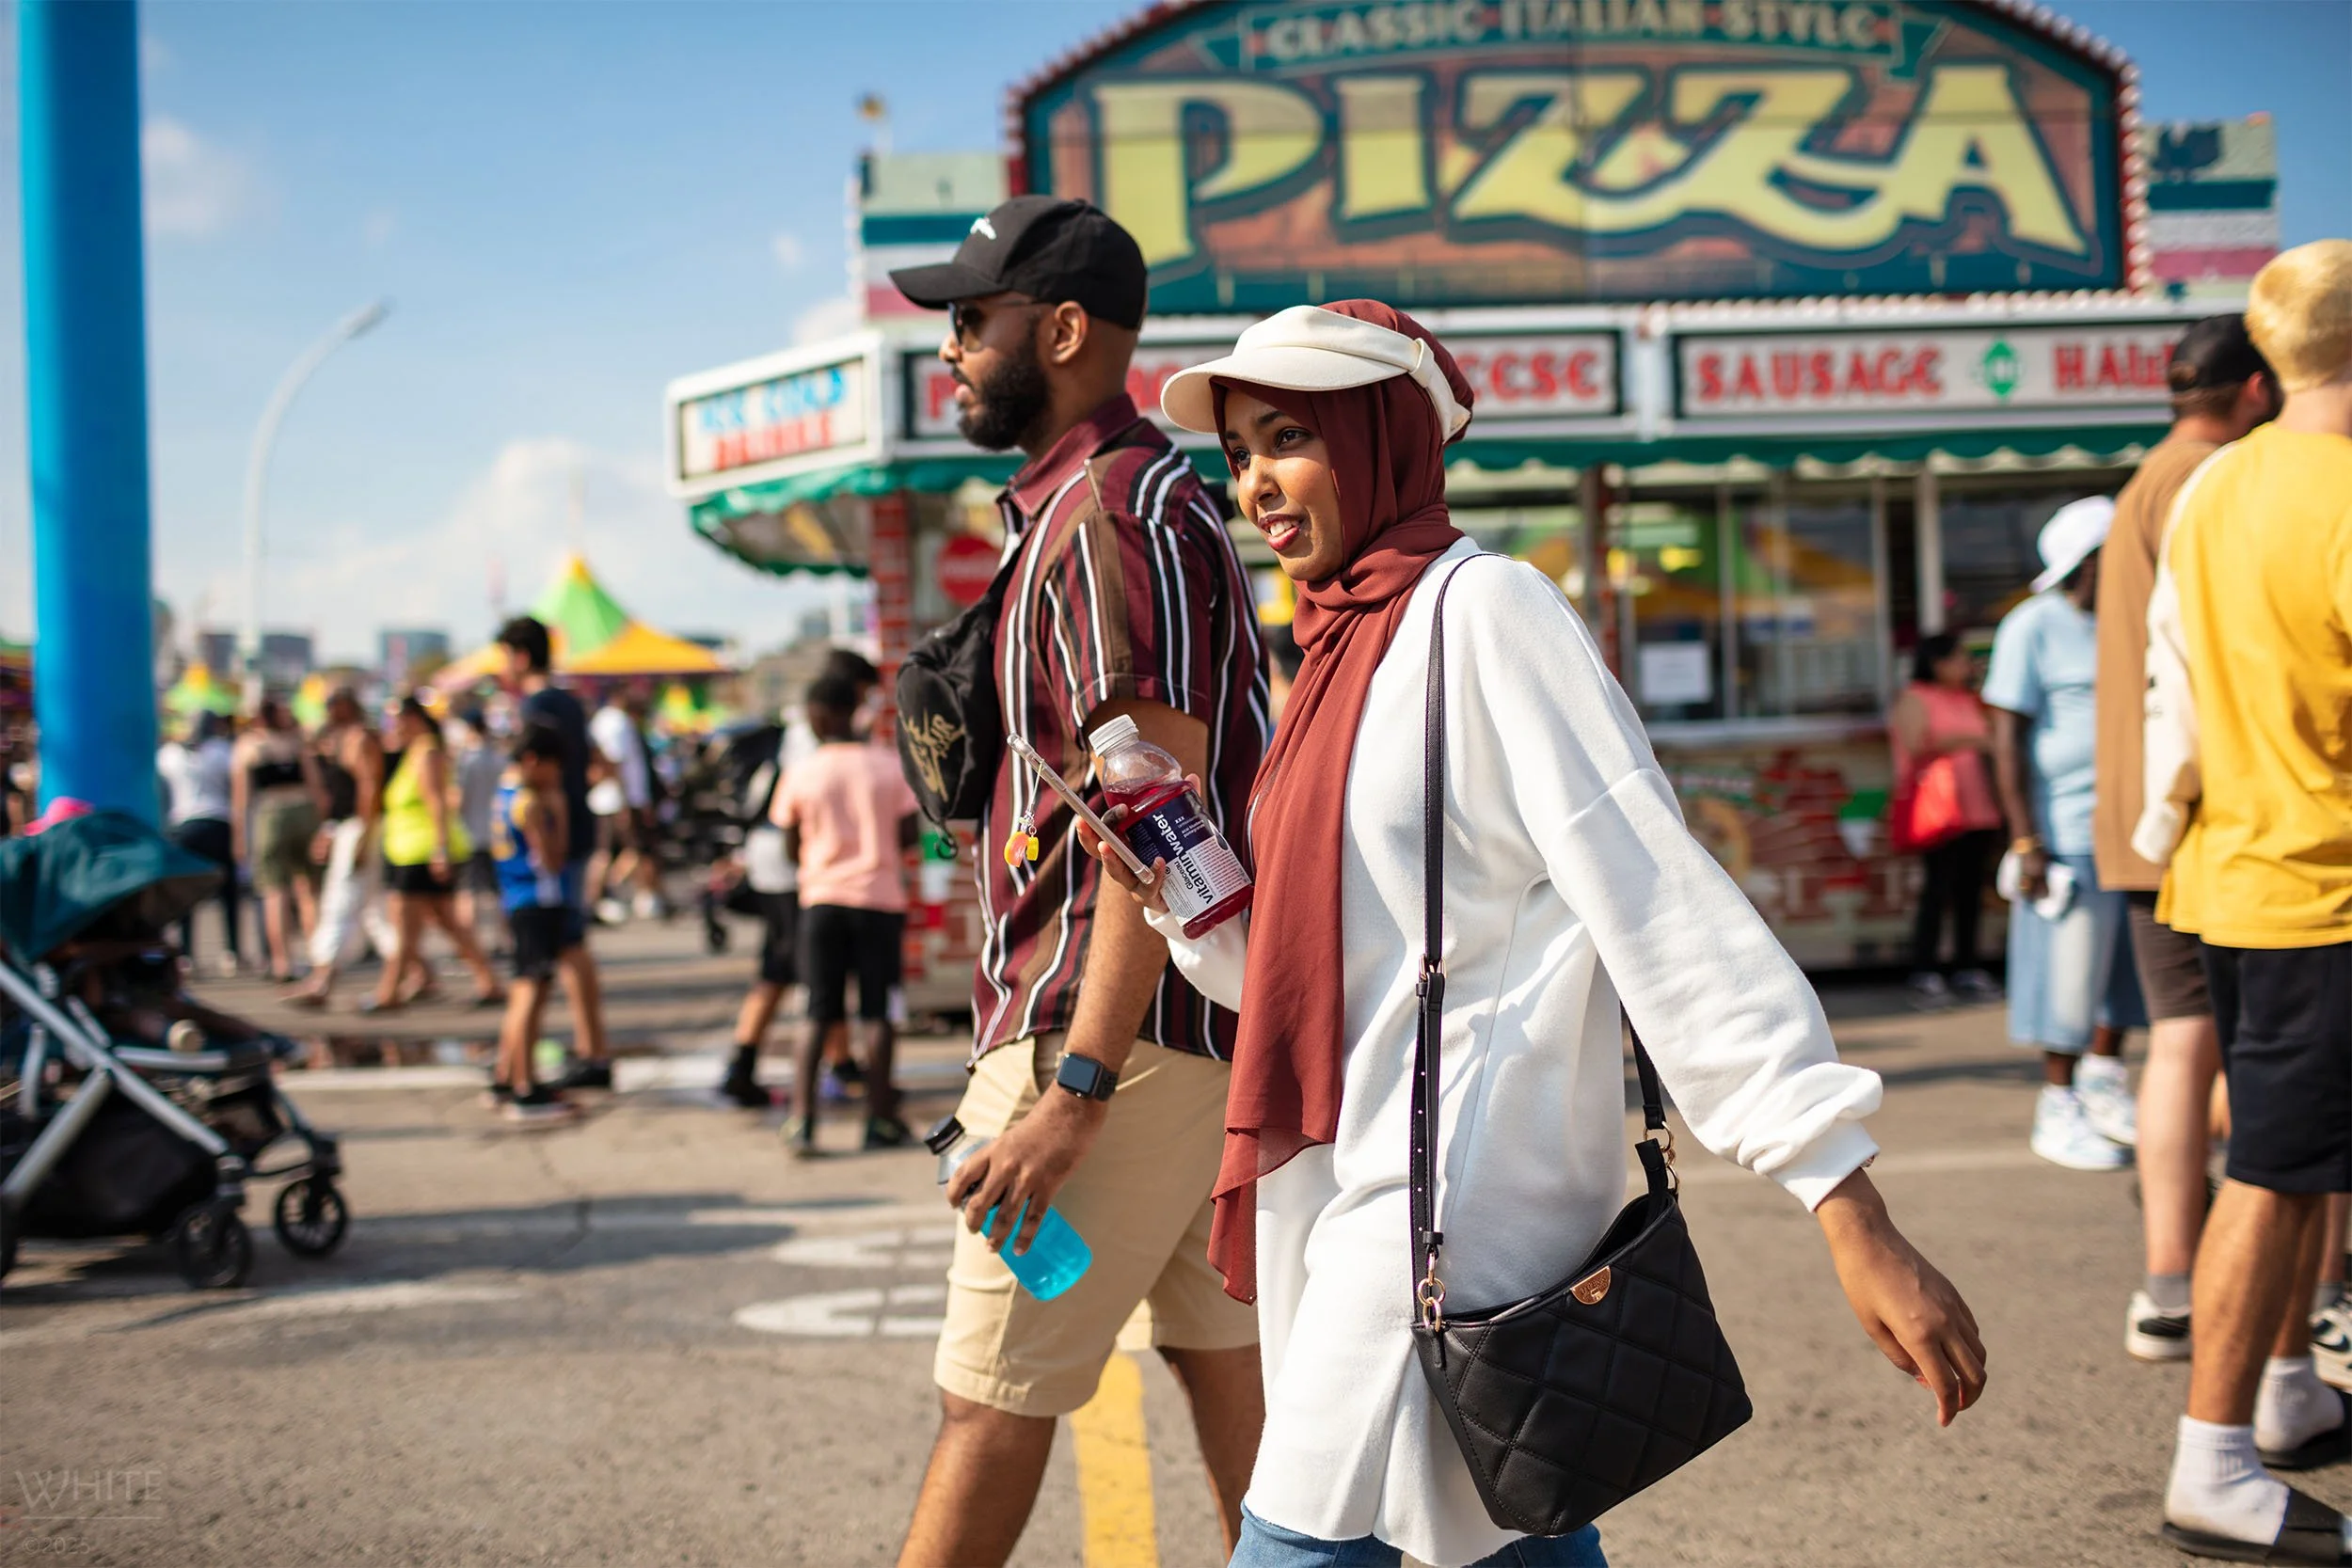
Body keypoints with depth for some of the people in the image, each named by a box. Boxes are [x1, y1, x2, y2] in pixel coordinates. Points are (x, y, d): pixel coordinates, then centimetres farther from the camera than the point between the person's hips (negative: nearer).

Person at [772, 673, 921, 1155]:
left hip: (822, 897, 0)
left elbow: (791, 849, 1)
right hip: (880, 898, 0)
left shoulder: (801, 775, -5)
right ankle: (880, 1119, 7)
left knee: (819, 1016, 6)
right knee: (879, 1013, 6)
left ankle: (802, 1118, -2)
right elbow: (911, 835, -1)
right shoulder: (891, 767, -3)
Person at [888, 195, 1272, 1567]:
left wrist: (1079, 1085, -25)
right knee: (1225, 1362, 13)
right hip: (1205, 1031, 10)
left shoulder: (1108, 508, -15)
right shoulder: (1156, 494, 18)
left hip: (1117, 1029, -10)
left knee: (993, 1398, -4)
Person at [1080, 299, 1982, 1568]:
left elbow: (1659, 903, -17)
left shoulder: (1480, 609, -9)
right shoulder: (1343, 648, 16)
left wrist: (1854, 1220, -22)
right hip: (1355, 1196, 8)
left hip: (1457, 1196, -8)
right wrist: (1175, 892, 0)